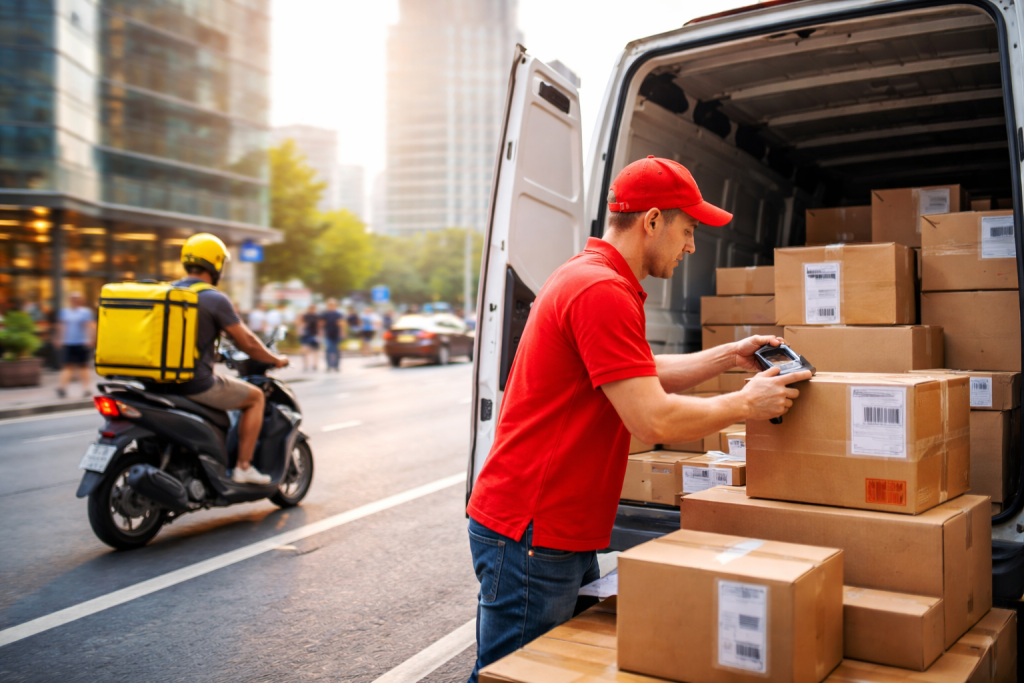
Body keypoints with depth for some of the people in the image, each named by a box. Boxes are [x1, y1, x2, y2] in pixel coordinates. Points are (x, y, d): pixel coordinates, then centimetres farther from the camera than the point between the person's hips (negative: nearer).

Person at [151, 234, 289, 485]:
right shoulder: (215, 299, -11)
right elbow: (247, 343, -9)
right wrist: (276, 360, 8)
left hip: (160, 384, 8)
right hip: (196, 385, -7)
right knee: (255, 396, 12)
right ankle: (243, 467, 7)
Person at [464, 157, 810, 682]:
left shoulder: (589, 277, 15)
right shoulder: (602, 292, -20)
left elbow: (642, 377, 25)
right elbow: (654, 421, -23)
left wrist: (730, 356, 18)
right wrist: (745, 404, -8)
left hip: (565, 534, 10)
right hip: (531, 537, -10)